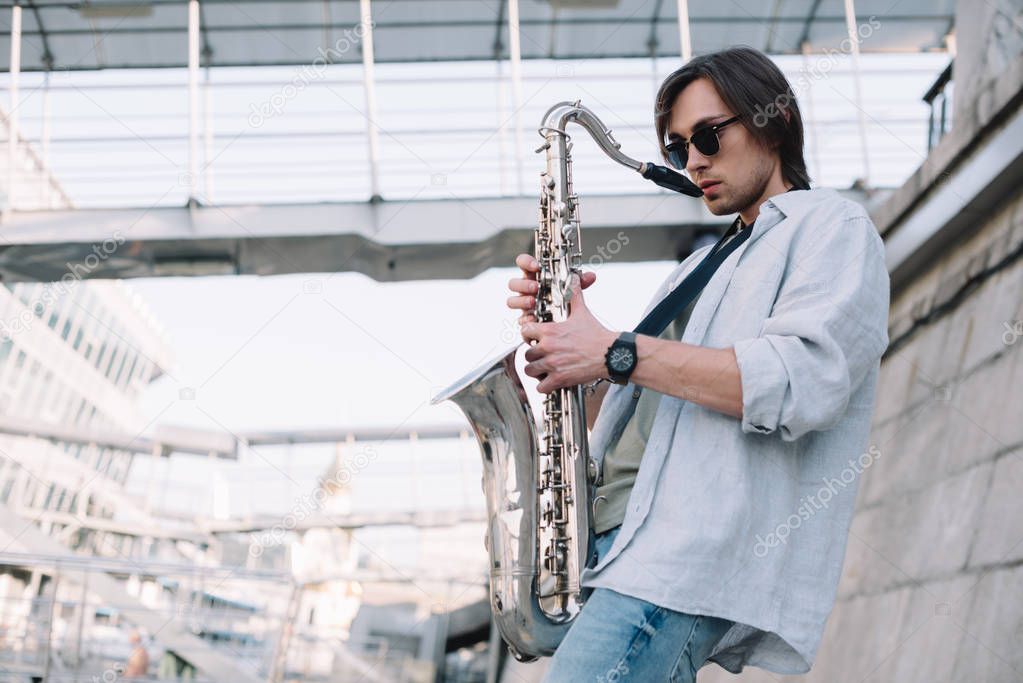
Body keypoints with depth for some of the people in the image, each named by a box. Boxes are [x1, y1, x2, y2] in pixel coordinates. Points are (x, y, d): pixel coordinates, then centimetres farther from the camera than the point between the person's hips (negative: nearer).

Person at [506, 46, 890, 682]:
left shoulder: (832, 226, 5)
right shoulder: (705, 265, 30)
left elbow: (805, 381, -15)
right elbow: (613, 408, 26)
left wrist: (616, 353, -13)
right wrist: (556, 322, 7)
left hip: (701, 554, -8)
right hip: (620, 540, 8)